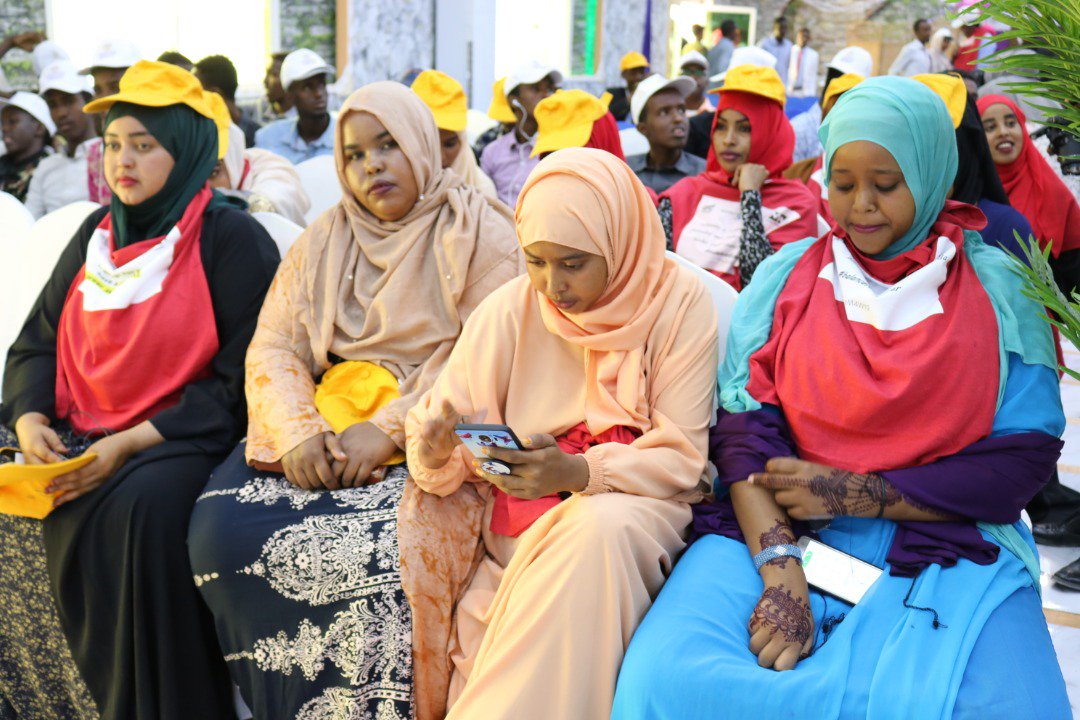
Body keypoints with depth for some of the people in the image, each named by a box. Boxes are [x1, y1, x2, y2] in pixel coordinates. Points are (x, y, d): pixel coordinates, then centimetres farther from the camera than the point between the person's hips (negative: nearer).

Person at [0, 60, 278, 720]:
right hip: (84, 439, 5)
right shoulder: (97, 234, 15)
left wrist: (131, 444, -17)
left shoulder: (232, 239, -4)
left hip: (189, 438, -5)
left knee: (143, 505, -33)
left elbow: (240, 381, -10)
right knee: (73, 516, -25)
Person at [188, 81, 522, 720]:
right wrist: (297, 432, -13)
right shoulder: (325, 242, 17)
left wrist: (388, 429, -19)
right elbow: (274, 348, 9)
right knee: (221, 529, -18)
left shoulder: (477, 231, 2)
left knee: (375, 548, -32)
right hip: (330, 428, 5)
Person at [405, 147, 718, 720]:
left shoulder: (681, 304, -5)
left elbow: (681, 458, -8)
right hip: (522, 520, 1)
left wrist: (579, 471, -24)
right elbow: (444, 426, 2)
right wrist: (435, 452, -23)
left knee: (600, 526, -34)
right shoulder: (509, 311, 1)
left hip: (634, 506, -1)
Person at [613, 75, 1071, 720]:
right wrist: (780, 572, -17)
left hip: (949, 550, -1)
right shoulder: (787, 275, 9)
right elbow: (742, 425, -1)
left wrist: (855, 493, -9)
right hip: (776, 533, 1)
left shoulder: (997, 288, 6)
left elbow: (1026, 458, 0)